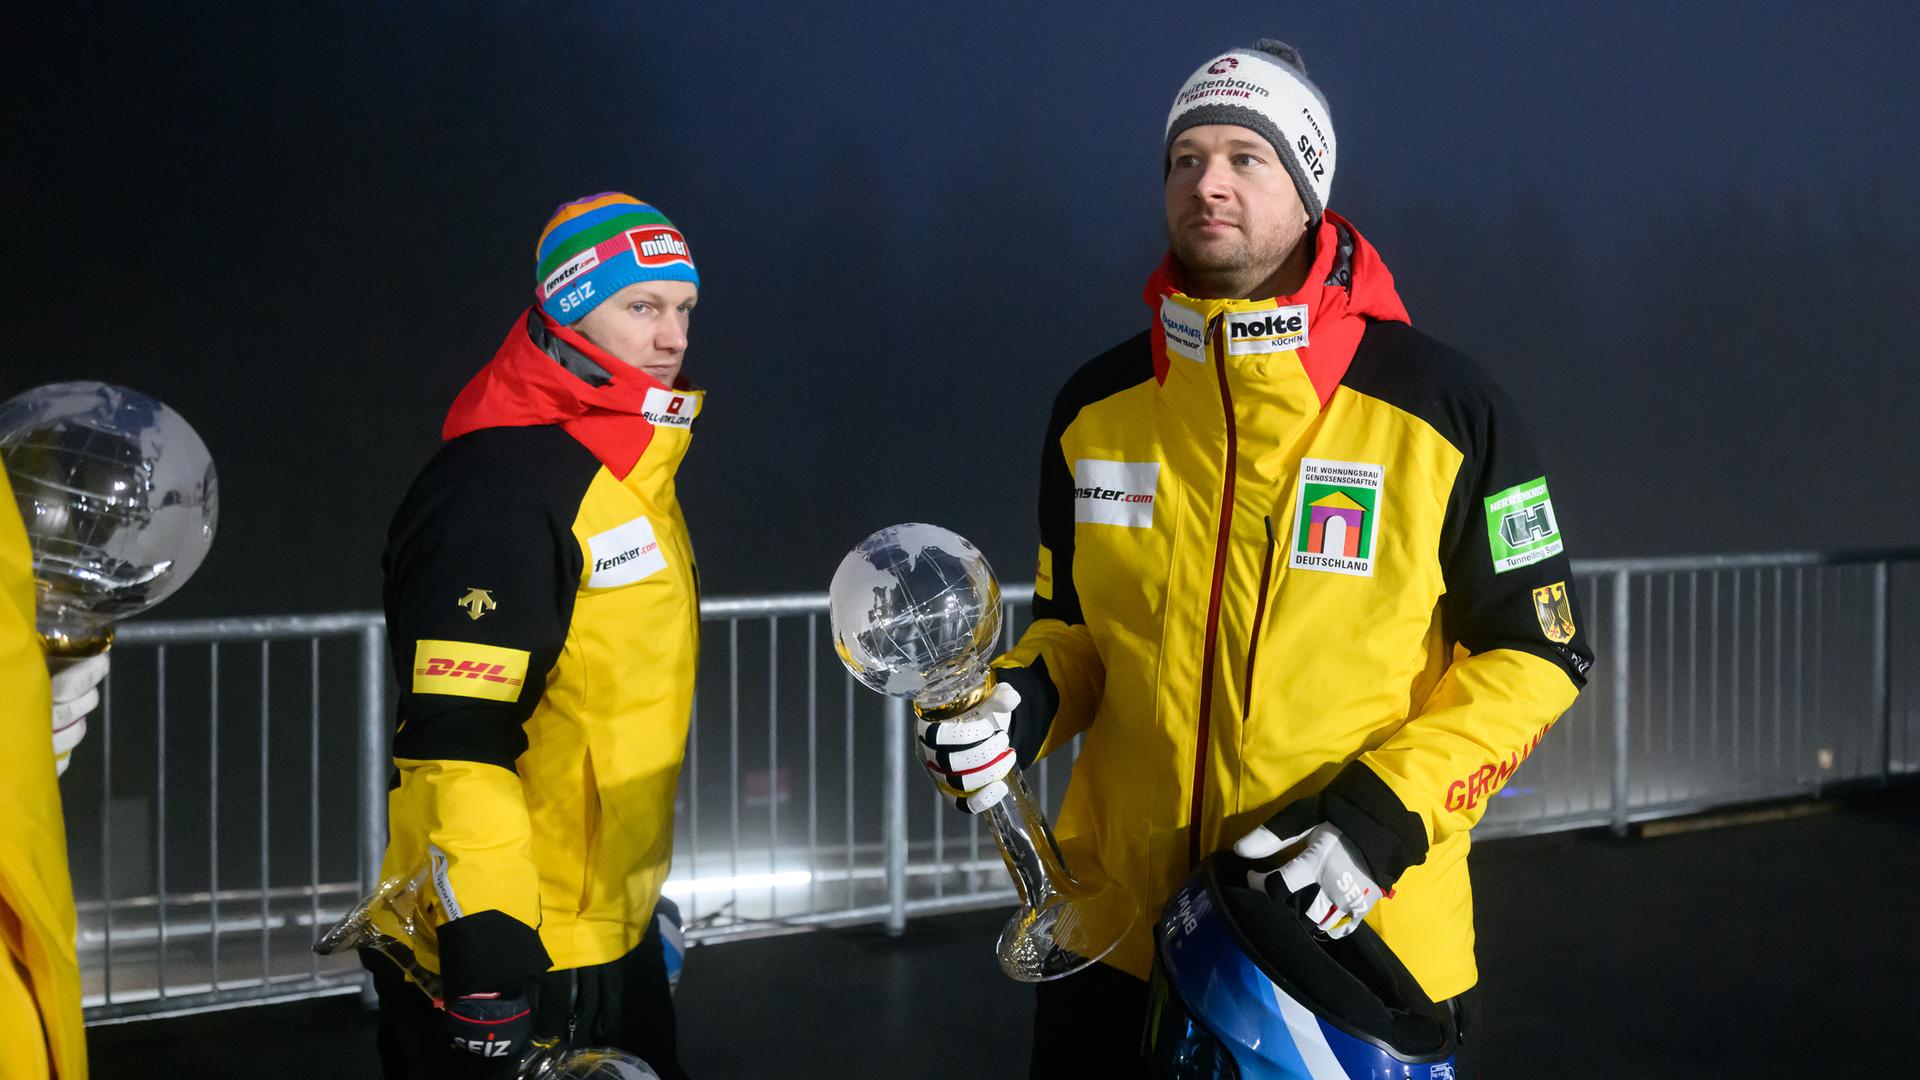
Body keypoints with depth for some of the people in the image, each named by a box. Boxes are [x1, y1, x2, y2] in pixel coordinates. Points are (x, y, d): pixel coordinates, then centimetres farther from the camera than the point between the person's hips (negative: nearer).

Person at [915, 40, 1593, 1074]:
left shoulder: (1444, 407, -8)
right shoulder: (1095, 408, 3)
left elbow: (1534, 653, -4)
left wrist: (1383, 816, -16)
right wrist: (1022, 702, -8)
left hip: (1364, 939, -3)